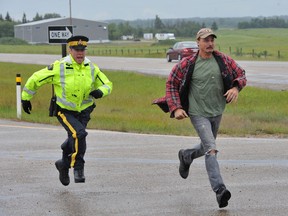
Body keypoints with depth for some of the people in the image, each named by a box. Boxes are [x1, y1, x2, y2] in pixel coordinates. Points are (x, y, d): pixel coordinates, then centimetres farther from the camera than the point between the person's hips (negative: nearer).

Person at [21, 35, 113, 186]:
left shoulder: (92, 68, -6)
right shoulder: (59, 67, -17)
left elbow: (107, 84, 4)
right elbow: (35, 79, -7)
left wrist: (100, 91, -20)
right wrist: (25, 98, 1)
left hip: (83, 112, 5)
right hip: (64, 111, -5)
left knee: (74, 141, 16)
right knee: (79, 134, -27)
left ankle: (64, 164, 45)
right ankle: (78, 168, -13)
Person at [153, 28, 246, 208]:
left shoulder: (223, 60, -2)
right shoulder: (187, 64, -9)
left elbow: (241, 74, 8)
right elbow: (171, 84, 0)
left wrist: (236, 87, -15)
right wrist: (176, 108, -9)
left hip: (217, 112, 5)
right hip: (198, 113, -5)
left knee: (207, 148, 22)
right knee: (211, 149, -19)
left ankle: (186, 156, 54)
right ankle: (220, 190, -24)